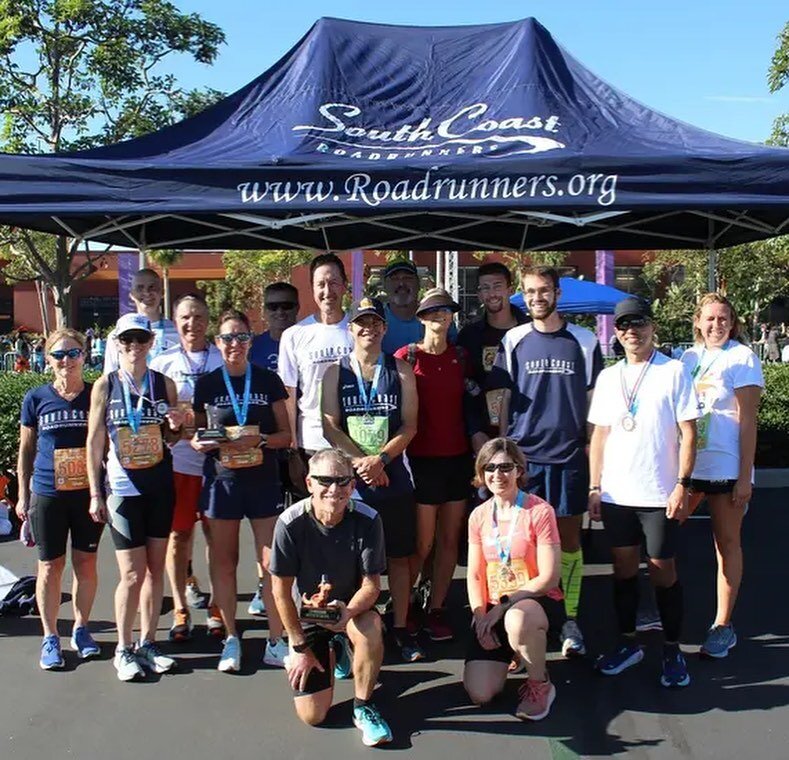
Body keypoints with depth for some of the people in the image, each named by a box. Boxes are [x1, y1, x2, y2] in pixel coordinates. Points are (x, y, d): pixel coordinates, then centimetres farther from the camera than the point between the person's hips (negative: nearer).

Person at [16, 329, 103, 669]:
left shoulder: (97, 395, 0)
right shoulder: (36, 398, 0)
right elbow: (26, 450, 7)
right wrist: (23, 496, 6)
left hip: (88, 493, 1)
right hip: (47, 495, 0)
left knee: (86, 562, 10)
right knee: (50, 566, 6)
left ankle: (81, 629, 26)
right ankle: (50, 638, 19)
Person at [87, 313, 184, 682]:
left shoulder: (164, 383, 4)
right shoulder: (106, 385, -3)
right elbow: (94, 441, -1)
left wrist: (176, 427, -10)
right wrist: (95, 494, -3)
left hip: (160, 485, 3)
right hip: (123, 489, -3)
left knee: (155, 569, 8)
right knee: (133, 573, -3)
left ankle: (148, 643, 22)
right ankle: (124, 649, 14)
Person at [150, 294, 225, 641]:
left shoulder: (222, 359, 7)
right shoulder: (163, 362, 6)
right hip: (176, 459, 0)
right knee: (179, 534, 5)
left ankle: (217, 606, 20)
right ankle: (181, 609, 18)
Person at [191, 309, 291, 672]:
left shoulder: (268, 381, 4)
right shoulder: (206, 384, 5)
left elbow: (285, 435, 5)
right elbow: (195, 434, 13)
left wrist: (259, 439, -14)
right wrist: (201, 443, -10)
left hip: (263, 480, -1)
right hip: (221, 480, 1)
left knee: (272, 561, -3)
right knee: (224, 561, 7)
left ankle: (275, 642, 9)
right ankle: (231, 639, 21)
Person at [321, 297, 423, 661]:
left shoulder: (401, 371, 4)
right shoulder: (335, 373, 4)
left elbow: (409, 425, -1)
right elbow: (330, 427, -3)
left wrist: (379, 459, -14)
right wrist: (361, 462, -14)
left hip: (393, 477, 1)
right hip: (349, 478, 0)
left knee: (399, 555, 6)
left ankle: (400, 628, 18)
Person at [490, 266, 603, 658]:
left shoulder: (584, 342, 3)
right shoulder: (514, 340, 5)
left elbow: (593, 401, 7)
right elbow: (505, 400, 8)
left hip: (569, 455, 0)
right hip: (523, 454, 1)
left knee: (569, 539, 5)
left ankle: (570, 620, 16)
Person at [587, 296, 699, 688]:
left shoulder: (674, 371, -2)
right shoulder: (608, 377, 9)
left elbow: (688, 433, -4)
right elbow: (599, 435, 11)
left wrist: (682, 485, -11)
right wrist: (594, 486, 6)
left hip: (659, 494, -4)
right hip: (616, 493, 4)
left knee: (662, 569, 4)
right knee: (624, 567, 11)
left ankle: (672, 650, 18)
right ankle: (628, 642, 25)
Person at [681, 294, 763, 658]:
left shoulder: (742, 358, -4)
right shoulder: (687, 358, 9)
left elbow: (747, 421, -8)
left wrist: (745, 476, -13)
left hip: (726, 465, -4)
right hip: (685, 463, 5)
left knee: (727, 543, 6)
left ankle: (723, 626, 13)